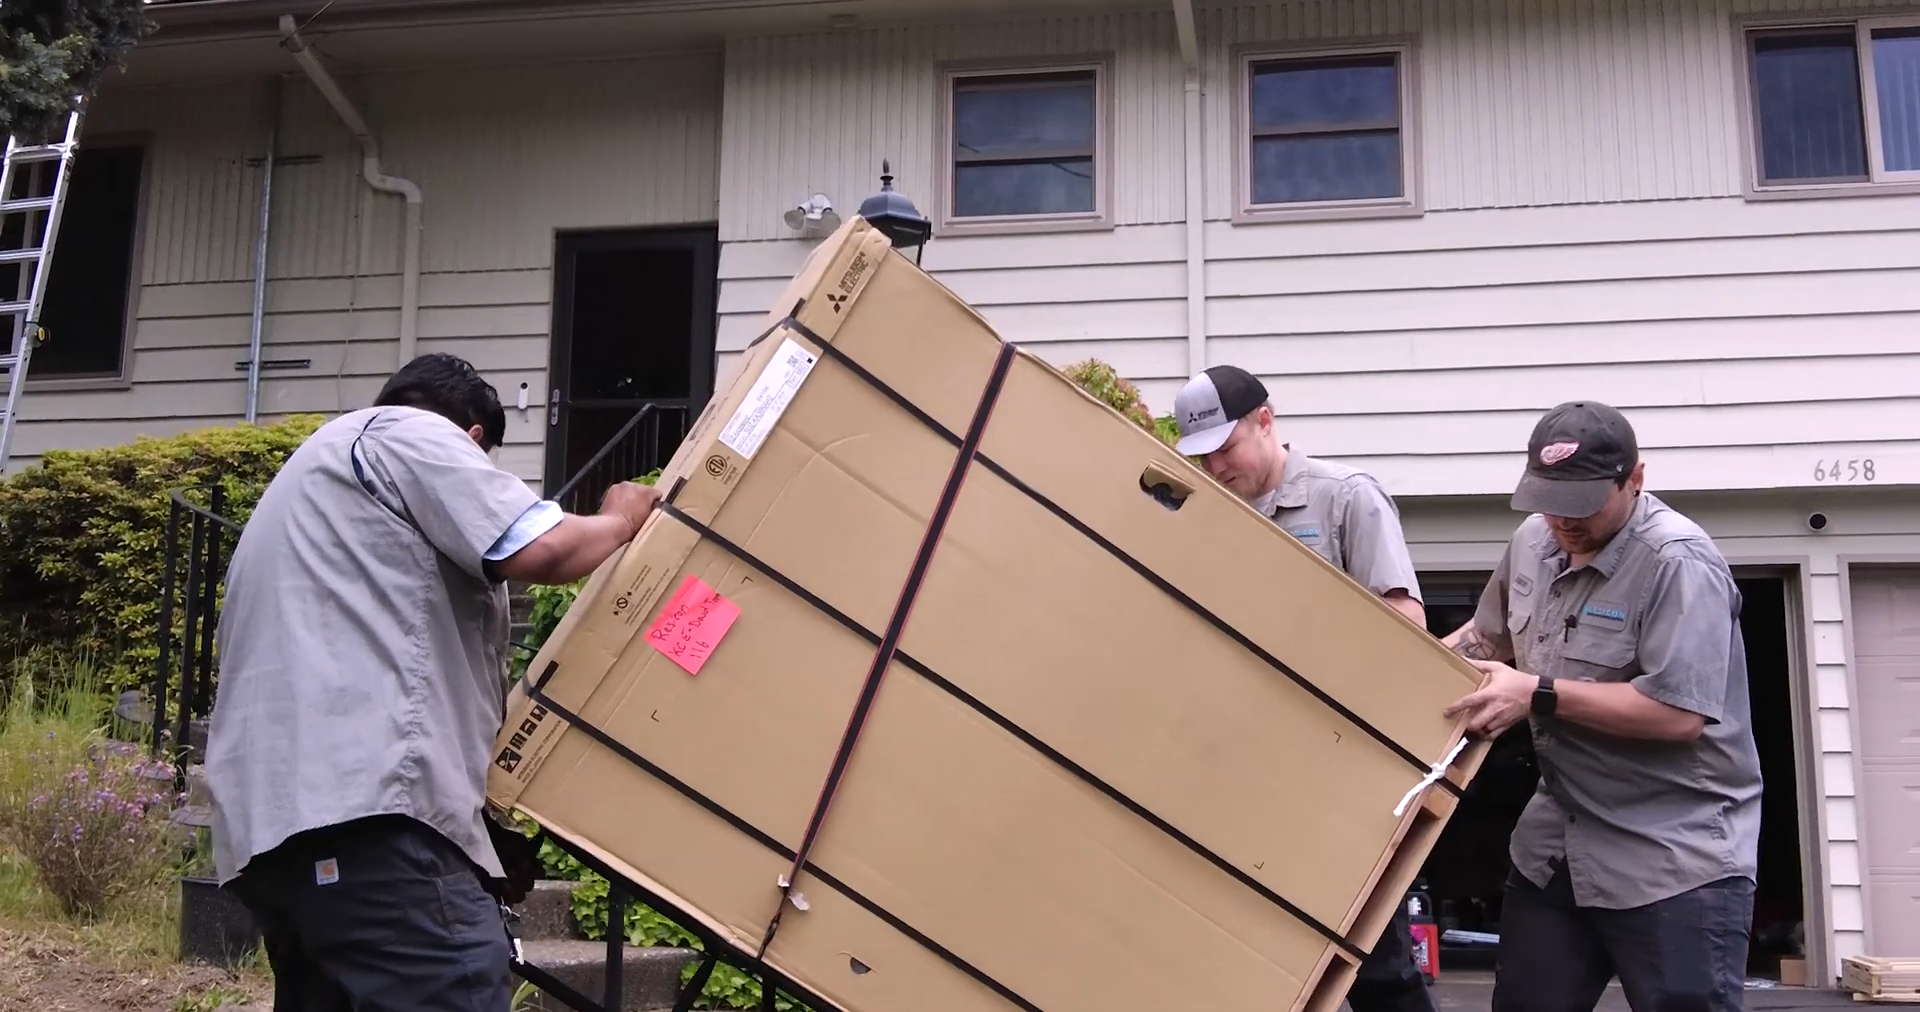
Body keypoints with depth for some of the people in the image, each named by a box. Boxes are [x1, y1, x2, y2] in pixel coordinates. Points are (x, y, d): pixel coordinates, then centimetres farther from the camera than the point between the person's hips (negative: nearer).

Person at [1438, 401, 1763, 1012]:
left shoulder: (1677, 563, -19)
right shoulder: (1532, 542, 5)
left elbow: (1679, 713, -26)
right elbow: (1489, 636, 23)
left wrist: (1539, 695, -22)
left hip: (1675, 858, -7)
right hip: (1555, 845, 8)